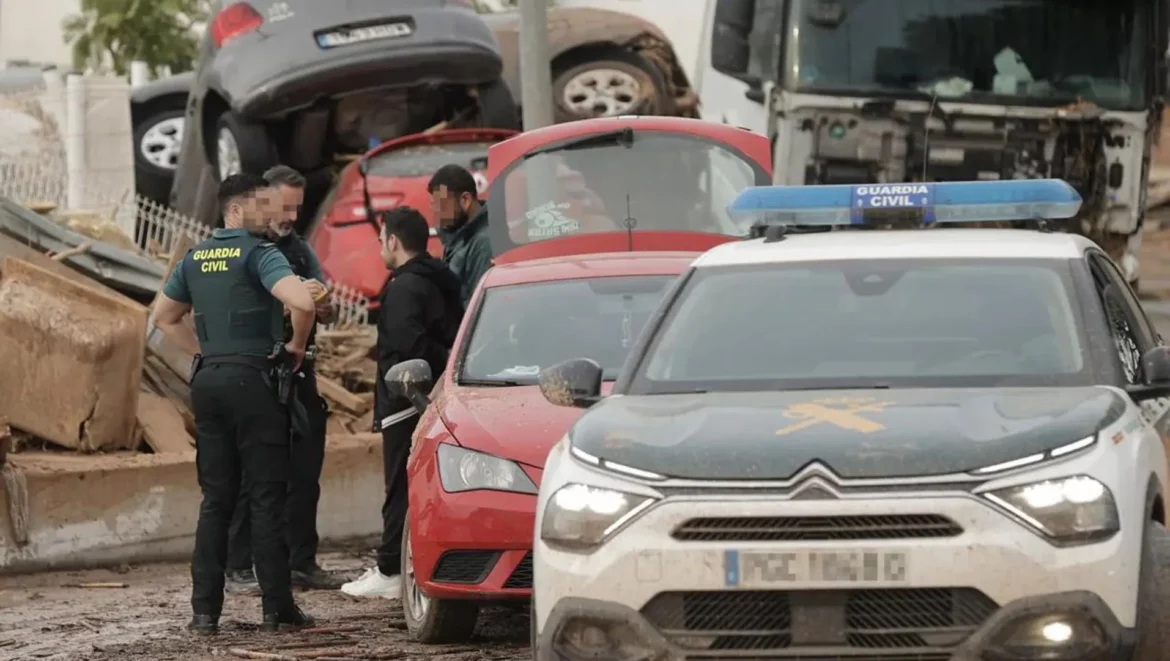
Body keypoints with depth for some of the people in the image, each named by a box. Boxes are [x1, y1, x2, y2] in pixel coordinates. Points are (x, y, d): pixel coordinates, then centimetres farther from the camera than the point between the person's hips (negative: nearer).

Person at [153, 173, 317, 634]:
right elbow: (302, 302, -24)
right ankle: (277, 608, 0)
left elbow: (165, 317, 23)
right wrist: (297, 346, -7)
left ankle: (205, 609, 4)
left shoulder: (196, 259, 13)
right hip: (253, 379, -6)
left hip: (208, 380, 6)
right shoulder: (258, 253, -10)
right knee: (267, 497, -1)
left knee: (215, 499, 8)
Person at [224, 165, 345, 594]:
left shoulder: (300, 250, 15)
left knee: (305, 474, 9)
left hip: (299, 376, 7)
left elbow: (329, 314, 13)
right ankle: (239, 569, -2)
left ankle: (302, 563, 17)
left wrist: (323, 305, -11)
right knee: (251, 476, -5)